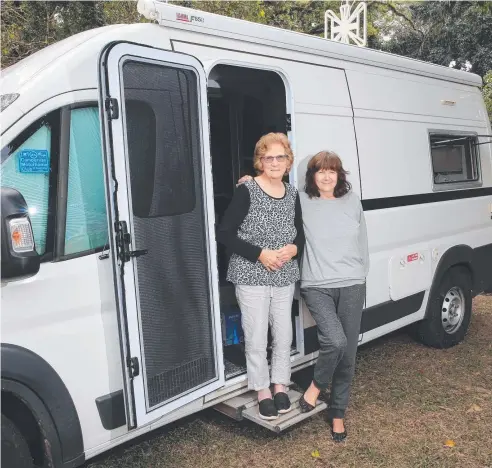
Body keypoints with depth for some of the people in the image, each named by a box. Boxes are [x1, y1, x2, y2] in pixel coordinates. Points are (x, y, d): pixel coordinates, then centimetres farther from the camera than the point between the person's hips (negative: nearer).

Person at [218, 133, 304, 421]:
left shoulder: (292, 194, 6)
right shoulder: (247, 191, -10)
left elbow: (300, 234, 15)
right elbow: (224, 234, -12)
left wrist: (294, 248, -8)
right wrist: (259, 254, -19)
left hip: (285, 278, 5)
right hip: (251, 278, -4)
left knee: (284, 335, 13)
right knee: (256, 338, 4)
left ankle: (280, 385, 34)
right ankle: (263, 391, 25)